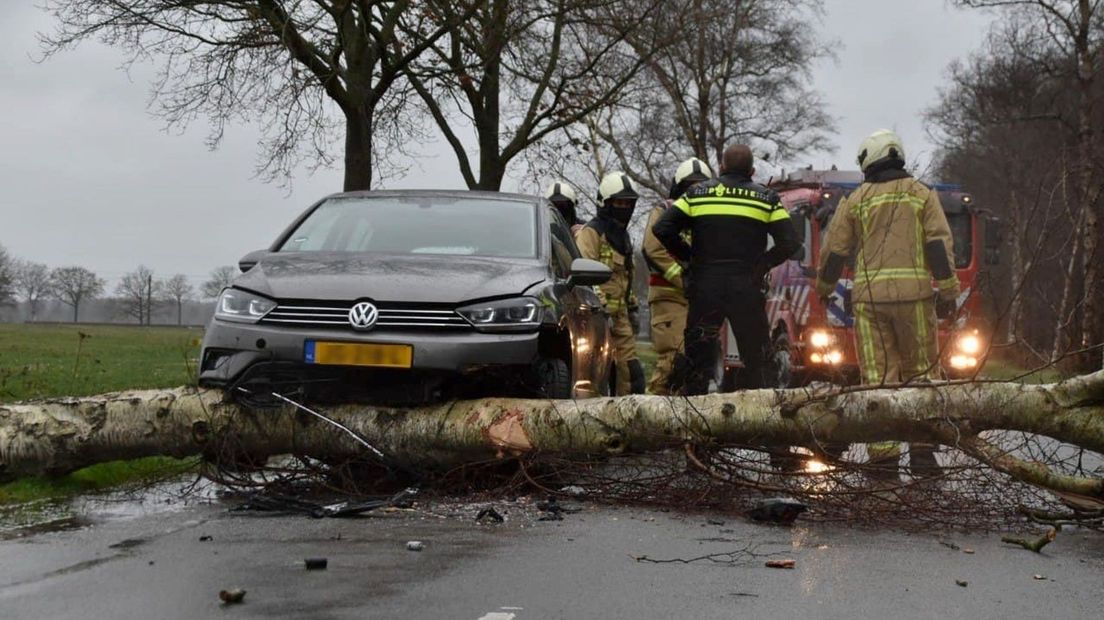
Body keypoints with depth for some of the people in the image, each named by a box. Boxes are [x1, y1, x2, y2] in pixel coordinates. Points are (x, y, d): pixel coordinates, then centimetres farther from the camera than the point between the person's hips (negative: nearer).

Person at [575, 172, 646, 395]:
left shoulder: (622, 235, 23)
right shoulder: (591, 232, -6)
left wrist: (631, 308, 25)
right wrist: (601, 308, -21)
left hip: (619, 313, 9)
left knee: (630, 369, 4)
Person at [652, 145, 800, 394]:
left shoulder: (697, 193, 6)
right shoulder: (767, 199, 5)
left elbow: (662, 229, -1)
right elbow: (790, 243, -2)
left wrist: (688, 257, 9)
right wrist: (762, 264, 10)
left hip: (704, 288, 1)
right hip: (747, 288, -1)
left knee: (698, 356, 6)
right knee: (753, 358, 10)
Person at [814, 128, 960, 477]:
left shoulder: (856, 200, 10)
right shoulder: (922, 195, 10)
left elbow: (834, 250, 13)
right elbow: (940, 244, 1)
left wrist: (824, 289, 28)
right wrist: (948, 292, 3)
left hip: (869, 295, 0)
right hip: (914, 294, 0)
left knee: (878, 376, 0)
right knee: (919, 372, 9)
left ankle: (884, 454, -3)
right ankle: (922, 449, 4)